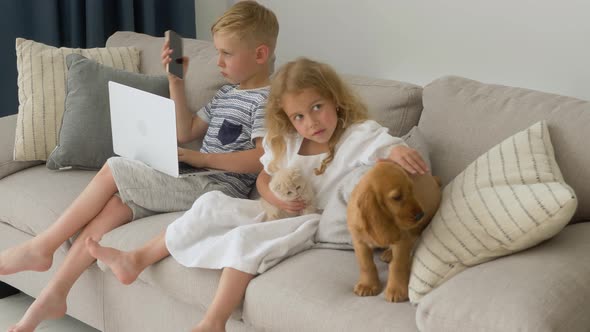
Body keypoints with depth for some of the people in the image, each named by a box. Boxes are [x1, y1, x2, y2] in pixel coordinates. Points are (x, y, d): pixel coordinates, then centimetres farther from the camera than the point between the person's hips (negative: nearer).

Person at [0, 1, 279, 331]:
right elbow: (186, 132, 23)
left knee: (113, 170, -16)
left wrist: (201, 157, -21)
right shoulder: (228, 92, 20)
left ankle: (42, 247, -4)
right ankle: (54, 295, -12)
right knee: (114, 205, -14)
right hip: (195, 182, 8)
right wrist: (176, 81, 16)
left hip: (217, 189, -8)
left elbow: (263, 158, -21)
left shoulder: (265, 99, -8)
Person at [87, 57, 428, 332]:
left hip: (316, 224, -7)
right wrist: (275, 196, -8)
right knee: (212, 204, -4)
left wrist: (399, 151, -52)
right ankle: (137, 260, 0)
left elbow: (389, 145, -27)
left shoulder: (359, 135, -13)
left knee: (245, 237, -29)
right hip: (280, 214, 7)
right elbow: (264, 177, 15)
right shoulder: (287, 141, 7)